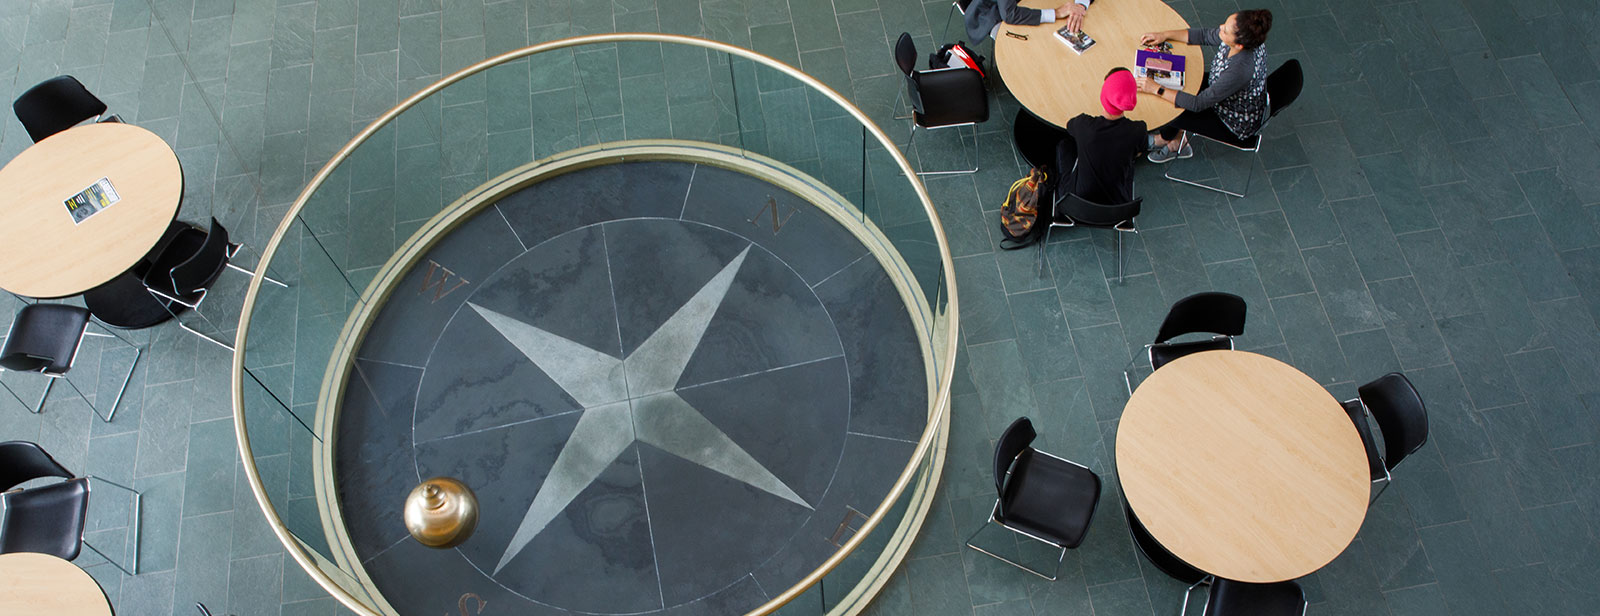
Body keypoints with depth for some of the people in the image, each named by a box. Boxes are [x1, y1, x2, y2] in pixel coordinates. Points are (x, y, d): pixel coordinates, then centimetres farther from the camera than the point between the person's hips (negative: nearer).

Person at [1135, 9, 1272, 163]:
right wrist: (1165, 35, -7)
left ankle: (1165, 138, 34)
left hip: (1238, 122, -7)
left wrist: (1157, 89, -33)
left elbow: (1198, 104, -36)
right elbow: (1205, 35, -2)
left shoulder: (1240, 70, -44)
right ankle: (1176, 138, 22)